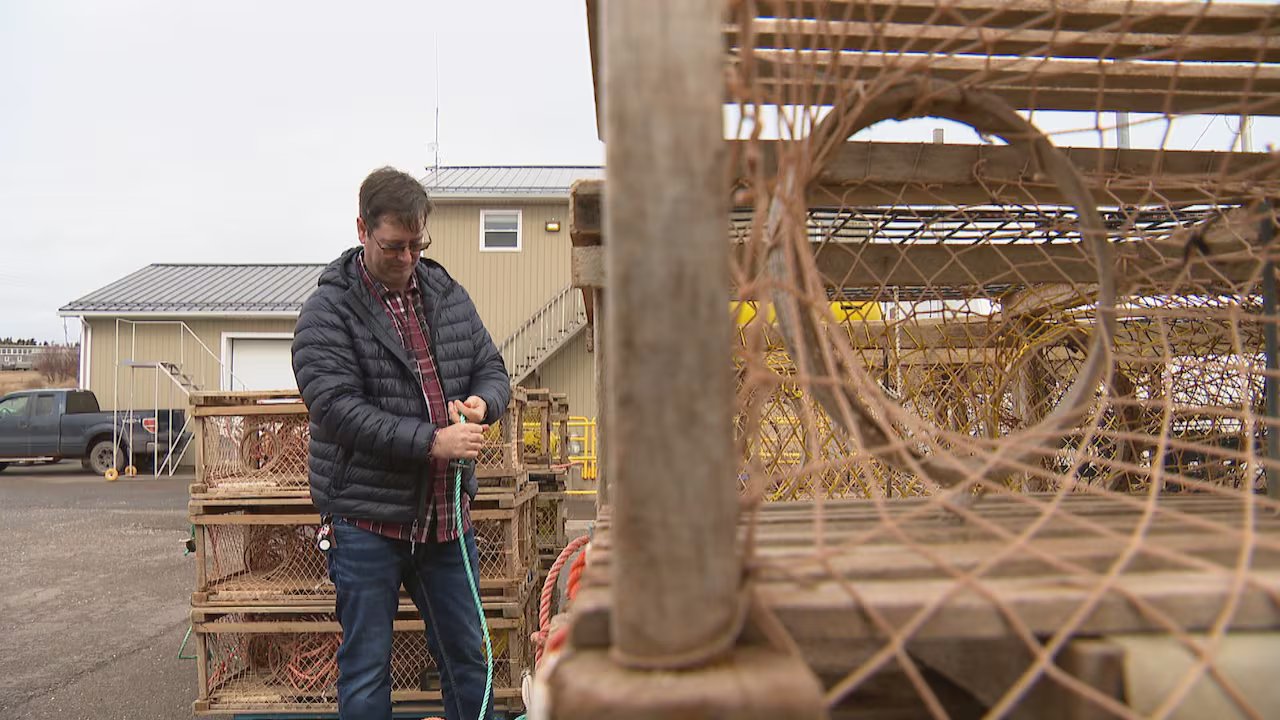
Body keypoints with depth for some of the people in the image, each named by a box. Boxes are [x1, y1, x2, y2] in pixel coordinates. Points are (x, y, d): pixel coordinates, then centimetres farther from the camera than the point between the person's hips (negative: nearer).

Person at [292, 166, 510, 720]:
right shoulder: (327, 311, -7)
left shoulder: (449, 296, 8)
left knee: (466, 655, 17)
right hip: (366, 518, -4)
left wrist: (482, 401, -10)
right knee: (366, 668, 9)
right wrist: (430, 442, -24)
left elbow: (492, 370, 14)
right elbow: (336, 406, -18)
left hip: (447, 513, 5)